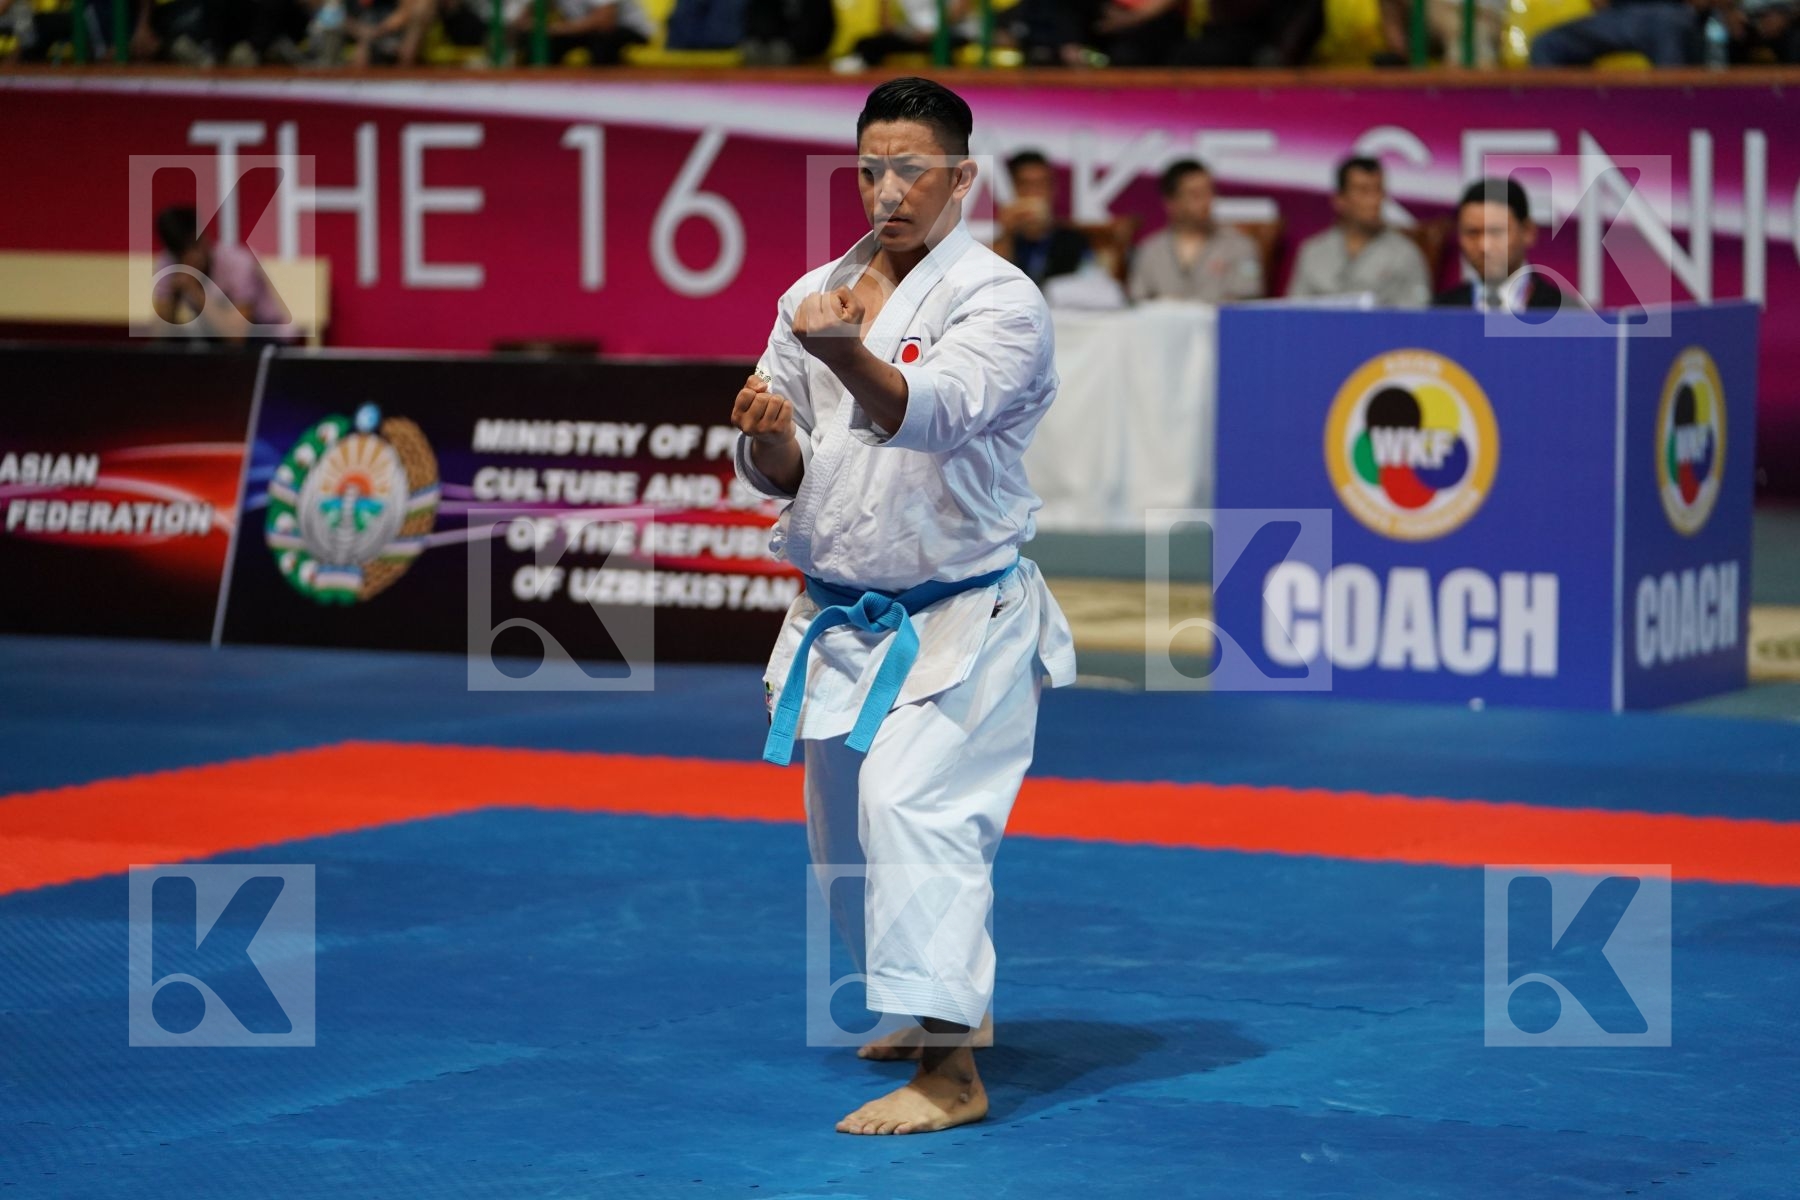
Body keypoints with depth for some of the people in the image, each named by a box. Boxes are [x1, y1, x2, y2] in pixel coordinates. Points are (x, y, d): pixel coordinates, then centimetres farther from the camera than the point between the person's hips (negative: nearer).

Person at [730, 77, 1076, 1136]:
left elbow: (932, 410, -33)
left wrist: (850, 356, -52)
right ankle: (952, 1004, 42)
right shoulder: (816, 296, 6)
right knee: (847, 831, 18)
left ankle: (950, 1069, -26)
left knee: (915, 801, -24)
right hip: (841, 624, 7)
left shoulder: (999, 301, -13)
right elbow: (782, 476, 8)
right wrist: (771, 436, -16)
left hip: (963, 624, -7)